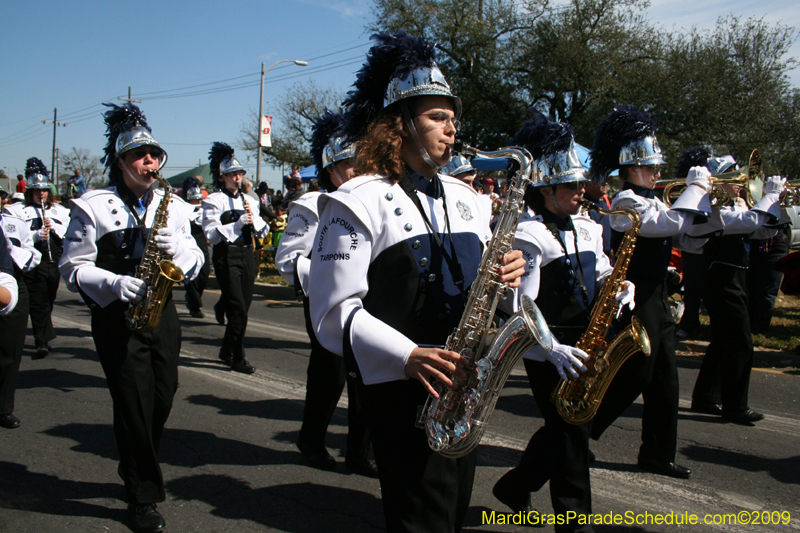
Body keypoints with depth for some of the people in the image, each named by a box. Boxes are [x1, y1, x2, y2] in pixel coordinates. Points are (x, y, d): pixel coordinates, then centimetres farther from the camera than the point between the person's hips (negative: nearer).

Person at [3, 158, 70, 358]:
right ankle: (42, 341, -3)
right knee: (38, 303, -6)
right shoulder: (17, 210, 3)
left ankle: (44, 336, 27)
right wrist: (36, 235, -21)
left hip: (54, 263, 4)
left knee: (48, 302, 11)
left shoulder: (59, 211, 15)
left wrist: (53, 227, -9)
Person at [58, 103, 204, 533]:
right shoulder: (92, 207, -3)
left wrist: (179, 248, -14)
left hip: (162, 313, 4)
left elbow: (196, 263, 9)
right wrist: (116, 284, -21)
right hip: (116, 317, -4)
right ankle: (143, 497, 11)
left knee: (162, 399, 9)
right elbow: (73, 268, -5)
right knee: (134, 404, -4)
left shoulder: (173, 206, 10)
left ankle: (137, 470, 36)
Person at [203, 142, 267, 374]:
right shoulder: (214, 201, -3)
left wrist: (253, 218, -6)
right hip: (226, 257, -6)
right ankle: (237, 359, -1)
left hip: (247, 254, 6)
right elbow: (211, 234, -12)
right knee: (238, 309, -10)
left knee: (242, 307, 11)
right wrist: (237, 224, -19)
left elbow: (262, 231, 13)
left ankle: (226, 351, 28)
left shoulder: (249, 200, 15)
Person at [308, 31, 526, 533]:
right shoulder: (358, 202, -10)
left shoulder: (465, 198, 12)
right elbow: (334, 313, -16)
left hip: (466, 389, 7)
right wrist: (409, 356, -28)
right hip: (403, 395, -7)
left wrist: (508, 272, -6)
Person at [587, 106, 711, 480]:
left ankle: (657, 455, 21)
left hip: (656, 301, 10)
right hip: (635, 303, -9)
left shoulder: (652, 203, 15)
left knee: (664, 381, 11)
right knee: (633, 377, -3)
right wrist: (696, 187, -15)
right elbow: (673, 223, -29)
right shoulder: (627, 203, -14)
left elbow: (690, 241, 16)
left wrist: (708, 200, 5)